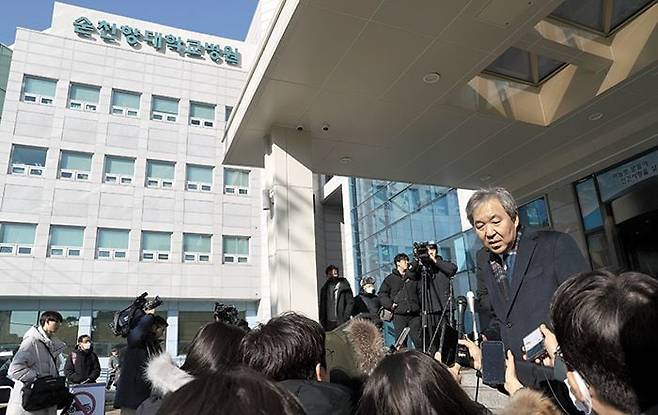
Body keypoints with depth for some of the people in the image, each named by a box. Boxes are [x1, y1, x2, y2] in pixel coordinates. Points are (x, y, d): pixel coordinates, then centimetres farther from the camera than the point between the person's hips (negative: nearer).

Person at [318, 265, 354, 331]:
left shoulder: (344, 287, 1)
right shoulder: (324, 289, 12)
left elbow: (350, 303, -4)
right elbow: (322, 307, 14)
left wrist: (344, 318, -12)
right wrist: (322, 322, 6)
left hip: (341, 322, -3)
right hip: (329, 323, 3)